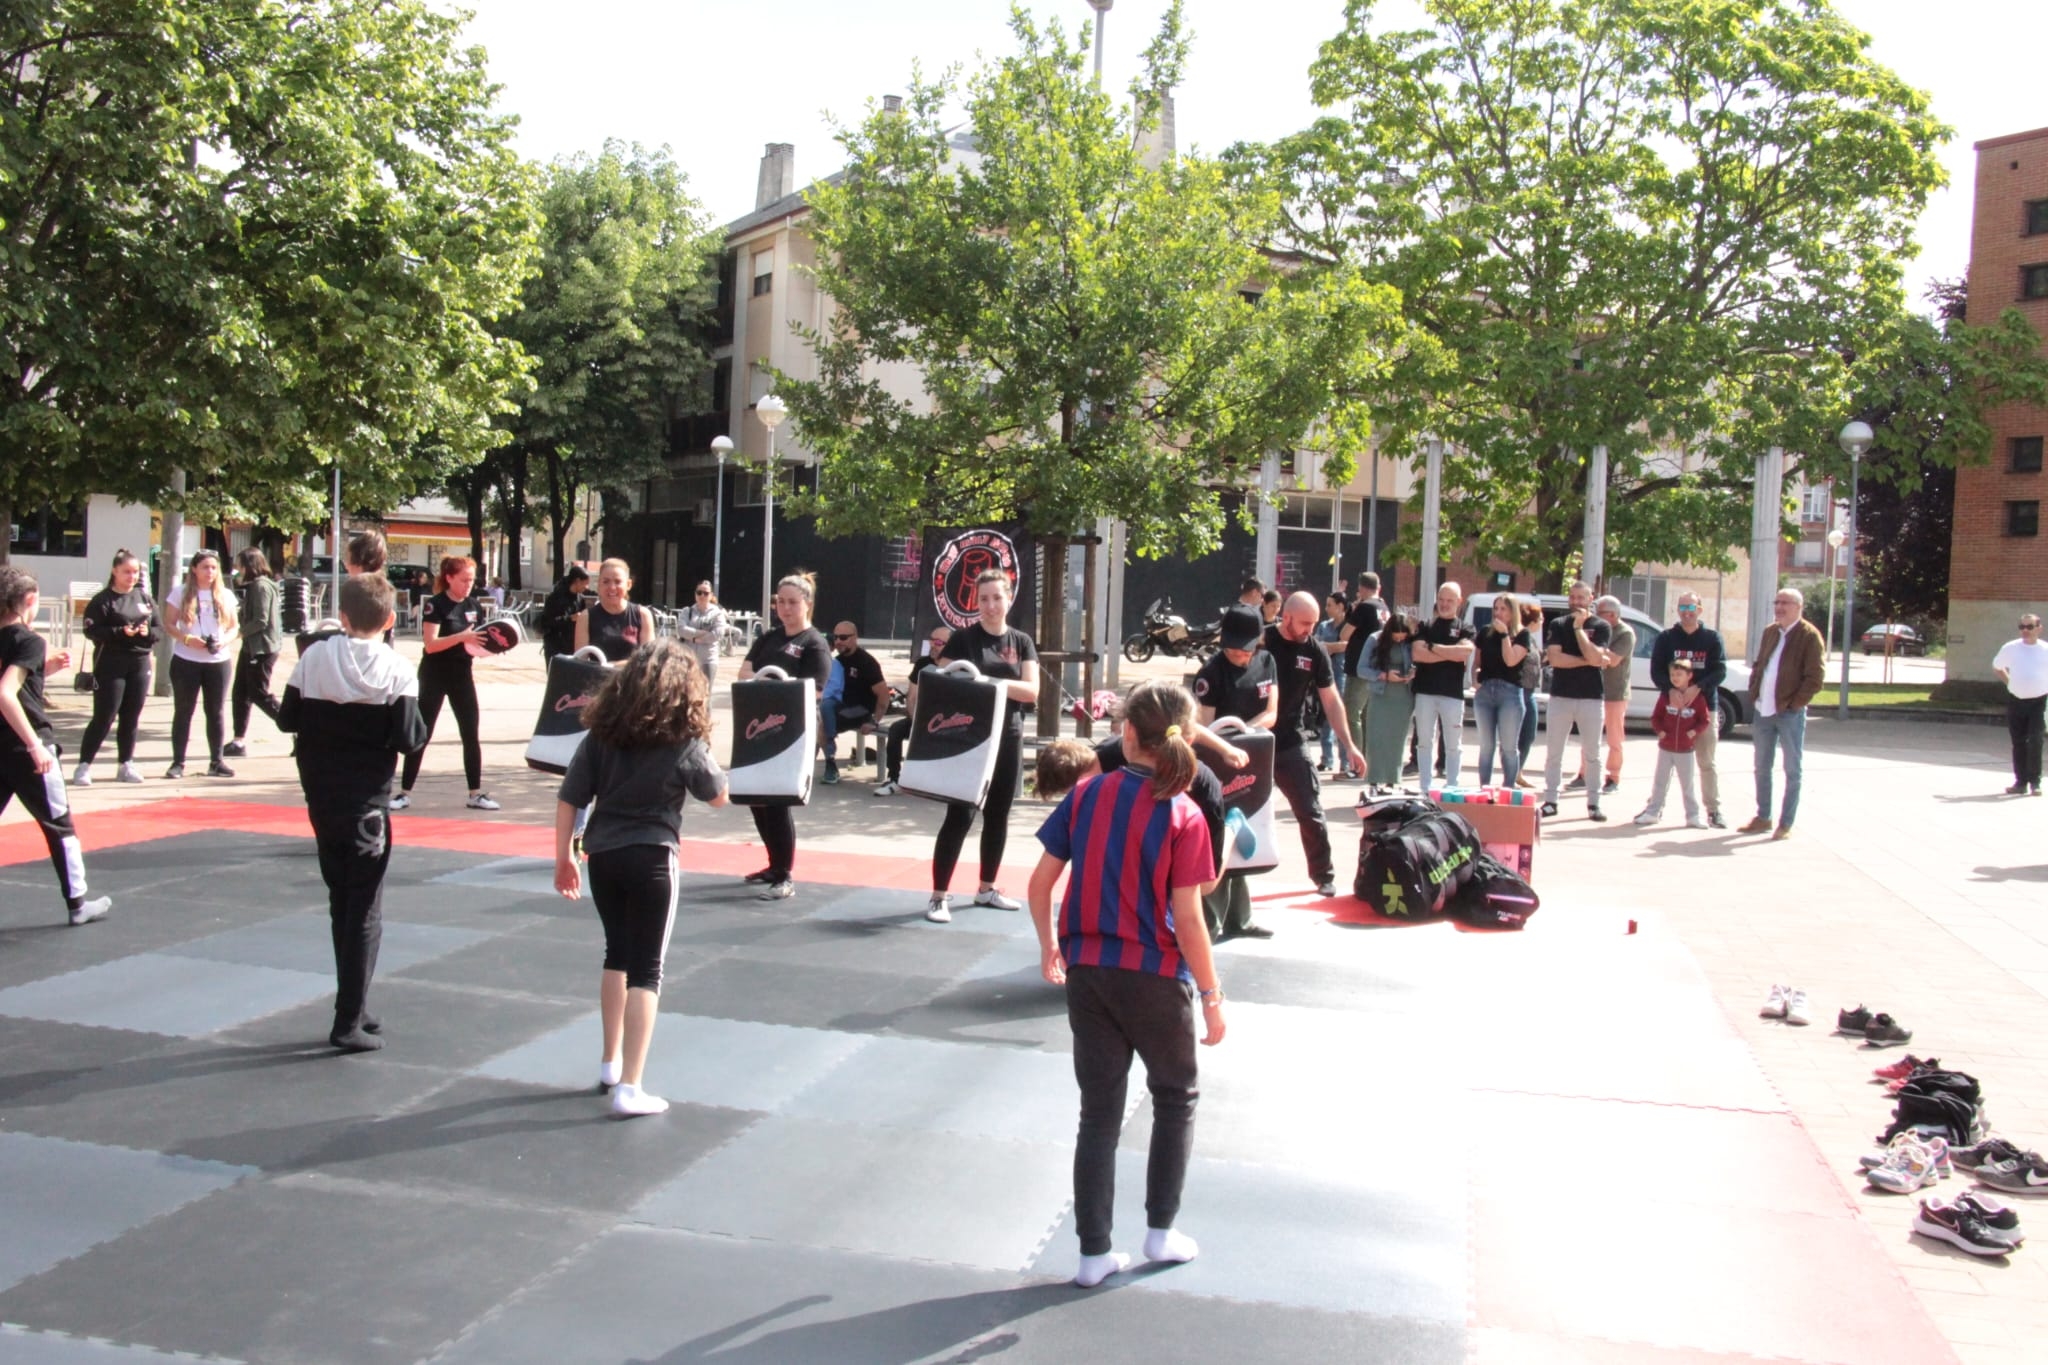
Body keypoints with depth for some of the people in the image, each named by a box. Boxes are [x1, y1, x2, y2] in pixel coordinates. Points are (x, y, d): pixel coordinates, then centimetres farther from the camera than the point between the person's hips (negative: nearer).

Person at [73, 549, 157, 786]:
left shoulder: (144, 597, 10)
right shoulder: (103, 600, -6)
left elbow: (158, 628, 11)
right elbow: (92, 630, -14)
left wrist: (148, 632, -10)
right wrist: (120, 632, -24)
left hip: (140, 664, 5)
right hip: (110, 665, -5)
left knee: (131, 718, 10)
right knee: (104, 718, -5)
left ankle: (126, 765, 20)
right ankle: (84, 765, 4)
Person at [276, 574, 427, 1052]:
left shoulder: (314, 657, -2)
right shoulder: (398, 668, -12)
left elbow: (287, 719, 2)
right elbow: (409, 739, -15)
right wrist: (419, 724, 4)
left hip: (321, 795, 4)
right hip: (366, 801, -4)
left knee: (341, 902, 17)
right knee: (365, 910, 3)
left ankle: (354, 1008, 25)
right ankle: (349, 1022, 2)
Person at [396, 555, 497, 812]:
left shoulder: (475, 606, 6)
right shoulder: (435, 605, -11)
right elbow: (430, 644, -21)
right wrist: (462, 637, -32)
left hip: (462, 675, 5)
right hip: (434, 676, -5)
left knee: (471, 735, 4)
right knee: (421, 735, 0)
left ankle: (476, 793, 10)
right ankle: (405, 792, 8)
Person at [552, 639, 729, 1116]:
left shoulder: (602, 731, 0)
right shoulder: (684, 741, -9)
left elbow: (568, 799, -1)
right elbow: (718, 796, 4)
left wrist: (563, 858, 8)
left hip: (603, 856, 4)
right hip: (652, 859, -4)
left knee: (617, 956, 23)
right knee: (646, 971, 2)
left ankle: (610, 1063, 33)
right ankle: (629, 1088, -1)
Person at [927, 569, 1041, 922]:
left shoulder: (1021, 642, 7)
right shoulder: (963, 639, -2)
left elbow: (1031, 690, -4)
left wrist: (993, 682, -18)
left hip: (1008, 739, 4)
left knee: (998, 815, 12)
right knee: (959, 816, -7)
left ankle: (987, 889, 26)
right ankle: (939, 896, -2)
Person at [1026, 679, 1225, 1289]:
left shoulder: (1086, 795, -3)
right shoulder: (1182, 816, -13)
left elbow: (1041, 880, -1)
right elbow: (1186, 918, -14)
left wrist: (1048, 945, 15)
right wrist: (1212, 996, -4)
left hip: (1087, 973, 3)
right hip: (1156, 976, -3)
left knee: (1099, 1112, 12)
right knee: (1175, 1100, 22)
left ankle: (1095, 1253, 17)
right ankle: (1161, 1230, 27)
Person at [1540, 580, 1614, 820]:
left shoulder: (1600, 626, 3)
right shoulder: (1557, 625, 6)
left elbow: (1594, 657, -14)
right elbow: (1554, 658, -7)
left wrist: (1579, 627, -12)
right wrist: (1587, 661, -9)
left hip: (1591, 697, -1)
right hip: (1560, 695, 1)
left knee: (1592, 754, 4)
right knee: (1555, 753, 3)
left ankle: (1593, 803, 9)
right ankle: (1550, 800, 8)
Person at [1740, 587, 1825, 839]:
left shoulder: (1810, 636, -7)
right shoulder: (1770, 632, 13)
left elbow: (1814, 678, -11)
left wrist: (1794, 704, -14)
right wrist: (1754, 694, 8)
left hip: (1790, 713, -7)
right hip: (1764, 711, 7)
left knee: (1792, 769, 2)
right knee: (1762, 767, 12)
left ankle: (1786, 823, 7)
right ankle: (1763, 818, 22)